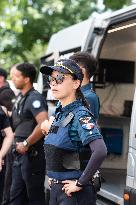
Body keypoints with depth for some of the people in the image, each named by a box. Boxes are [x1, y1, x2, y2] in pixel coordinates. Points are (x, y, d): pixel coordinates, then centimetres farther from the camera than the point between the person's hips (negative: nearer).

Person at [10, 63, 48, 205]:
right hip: (20, 154, 9)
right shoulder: (20, 97, 12)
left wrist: (26, 144, -22)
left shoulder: (34, 98, -17)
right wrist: (18, 143, 12)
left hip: (32, 154, -9)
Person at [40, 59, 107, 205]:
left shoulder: (80, 115, -16)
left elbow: (100, 151, -30)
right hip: (55, 189, 8)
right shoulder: (59, 114, 8)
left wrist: (80, 183, -23)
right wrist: (52, 177, 11)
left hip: (74, 193, -8)